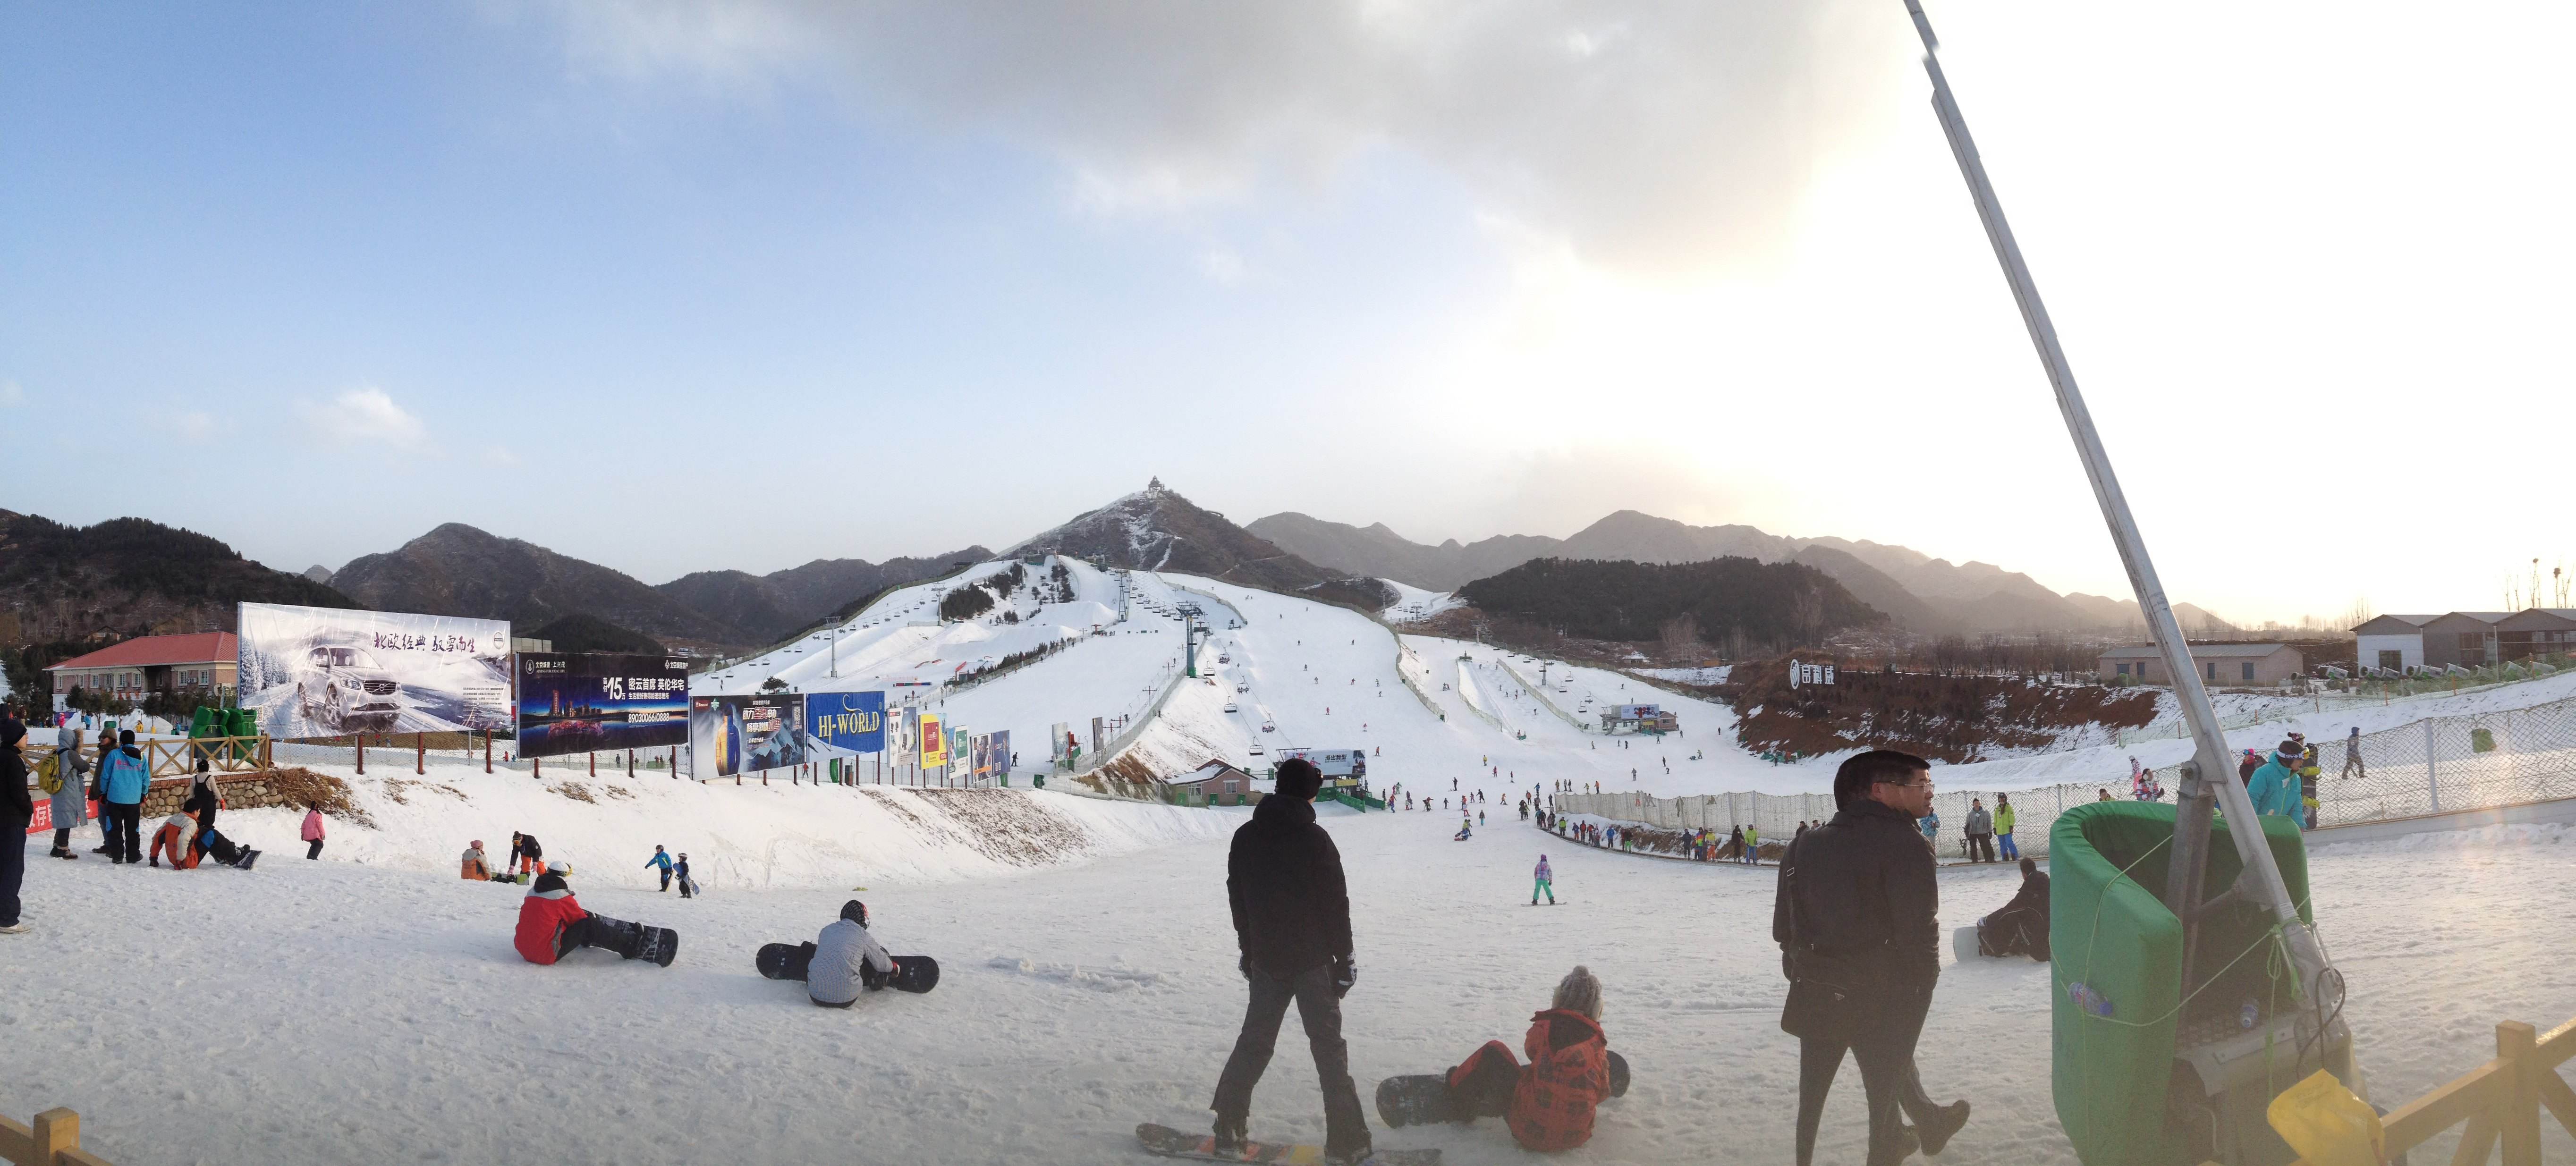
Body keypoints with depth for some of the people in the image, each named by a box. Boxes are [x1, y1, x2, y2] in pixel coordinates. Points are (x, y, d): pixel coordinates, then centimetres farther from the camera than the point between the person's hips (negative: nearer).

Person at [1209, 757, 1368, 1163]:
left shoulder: (1245, 838, 1)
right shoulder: (1314, 839, -14)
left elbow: (1238, 901, 9)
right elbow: (1336, 904, -11)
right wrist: (1345, 958, -2)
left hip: (1265, 960, 5)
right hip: (1313, 961, -4)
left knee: (1254, 1042, 16)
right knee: (1328, 1047, 3)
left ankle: (1229, 1128, 17)